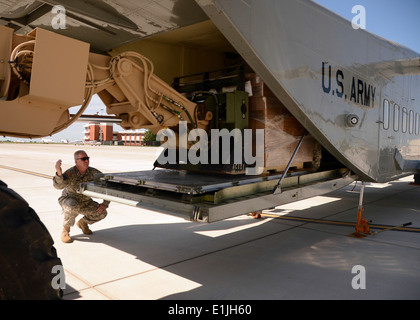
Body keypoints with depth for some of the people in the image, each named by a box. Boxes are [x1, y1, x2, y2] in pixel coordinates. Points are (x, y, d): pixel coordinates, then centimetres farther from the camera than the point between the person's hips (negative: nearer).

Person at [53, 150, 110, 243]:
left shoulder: (93, 172, -16)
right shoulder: (70, 173, -25)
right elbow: (58, 185, -43)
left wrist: (105, 204, -17)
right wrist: (58, 173, -64)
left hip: (85, 202, 4)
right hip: (68, 199, -4)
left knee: (102, 213, -13)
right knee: (73, 208, -39)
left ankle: (82, 222, 17)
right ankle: (65, 231, -12)